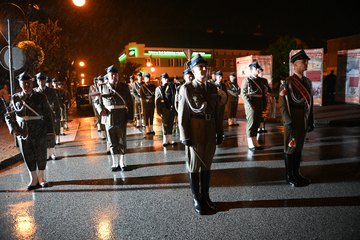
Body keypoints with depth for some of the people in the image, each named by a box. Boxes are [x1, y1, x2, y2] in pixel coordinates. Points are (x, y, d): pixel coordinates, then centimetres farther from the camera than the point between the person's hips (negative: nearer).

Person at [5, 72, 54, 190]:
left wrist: (49, 131, -5)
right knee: (28, 157, 9)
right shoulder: (15, 98, 3)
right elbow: (9, 116, 9)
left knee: (41, 156, 8)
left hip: (39, 133, -1)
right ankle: (33, 179, 25)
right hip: (23, 134, 2)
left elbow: (48, 115, -1)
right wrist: (13, 128, -6)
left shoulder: (40, 97, -2)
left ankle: (41, 178, 26)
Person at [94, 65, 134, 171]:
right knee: (112, 142, 8)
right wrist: (100, 110, -6)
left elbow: (130, 102, 3)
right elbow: (96, 101, 13)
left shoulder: (124, 86, 4)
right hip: (108, 118, 1)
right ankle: (115, 163, 20)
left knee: (121, 141, 6)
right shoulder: (102, 87, 5)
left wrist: (130, 116, -4)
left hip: (121, 118, -1)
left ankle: (122, 163, 18)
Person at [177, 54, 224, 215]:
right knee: (194, 167, 7)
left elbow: (217, 112, 11)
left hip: (210, 133, 5)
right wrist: (185, 137, -12)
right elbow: (182, 115, -9)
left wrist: (220, 132, 9)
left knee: (207, 165, 14)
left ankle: (205, 197, 29)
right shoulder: (187, 89, -7)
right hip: (195, 133, -5)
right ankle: (197, 200, 22)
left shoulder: (212, 88, 8)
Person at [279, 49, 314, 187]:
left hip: (304, 122, 7)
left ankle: (296, 174, 29)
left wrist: (311, 121, 12)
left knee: (299, 148, 16)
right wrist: (289, 123, -18)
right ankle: (290, 177, 17)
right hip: (293, 123, -7)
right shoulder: (288, 83, -12)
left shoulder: (308, 82, 10)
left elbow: (310, 103, 13)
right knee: (290, 149, 5)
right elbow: (283, 106, -15)